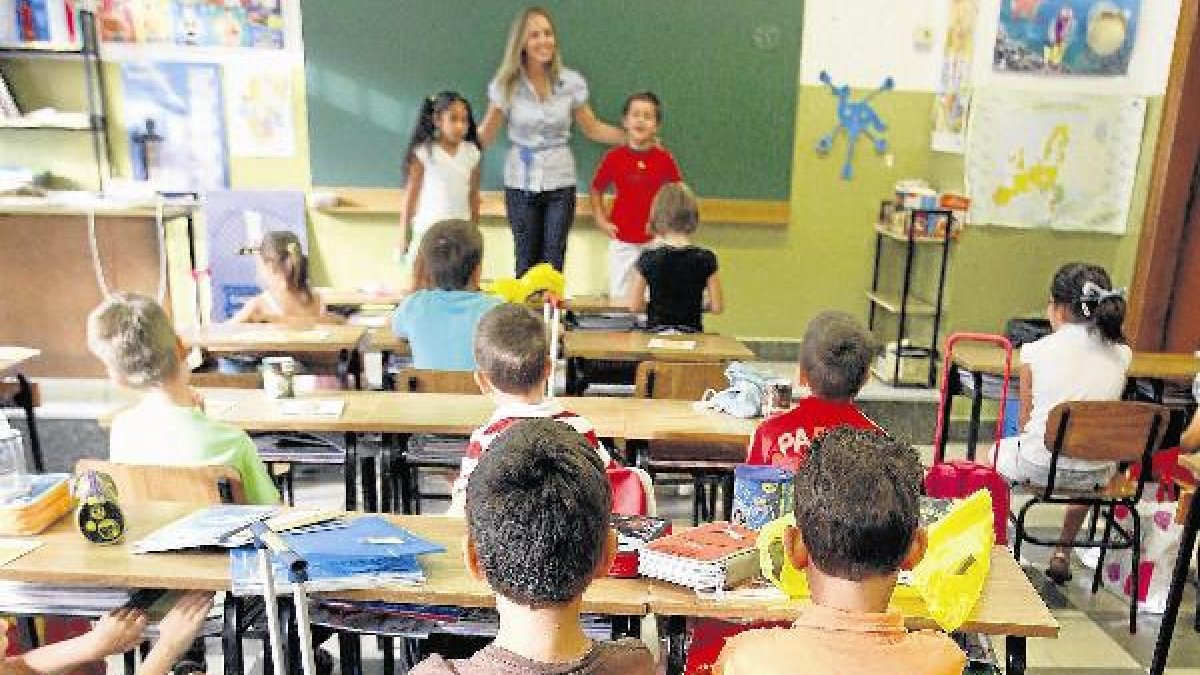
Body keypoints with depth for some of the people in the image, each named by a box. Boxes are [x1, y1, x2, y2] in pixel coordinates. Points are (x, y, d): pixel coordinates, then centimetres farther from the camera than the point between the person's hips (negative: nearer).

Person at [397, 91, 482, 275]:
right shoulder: (424, 152, -7)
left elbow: (473, 195, 8)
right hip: (428, 231, -3)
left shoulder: (471, 153, 1)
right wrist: (404, 234, -1)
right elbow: (411, 194, -2)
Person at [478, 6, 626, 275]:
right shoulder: (507, 85, -5)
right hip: (520, 184, 0)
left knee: (553, 261, -1)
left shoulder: (571, 82, -3)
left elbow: (592, 128, 7)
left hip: (560, 183, 0)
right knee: (526, 261, 8)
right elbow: (485, 135, 0)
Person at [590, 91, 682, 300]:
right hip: (622, 241, 1)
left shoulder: (665, 159, -6)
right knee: (618, 296, 11)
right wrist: (601, 220, 0)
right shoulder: (614, 157, -5)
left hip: (655, 240, 0)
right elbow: (596, 190, 8)